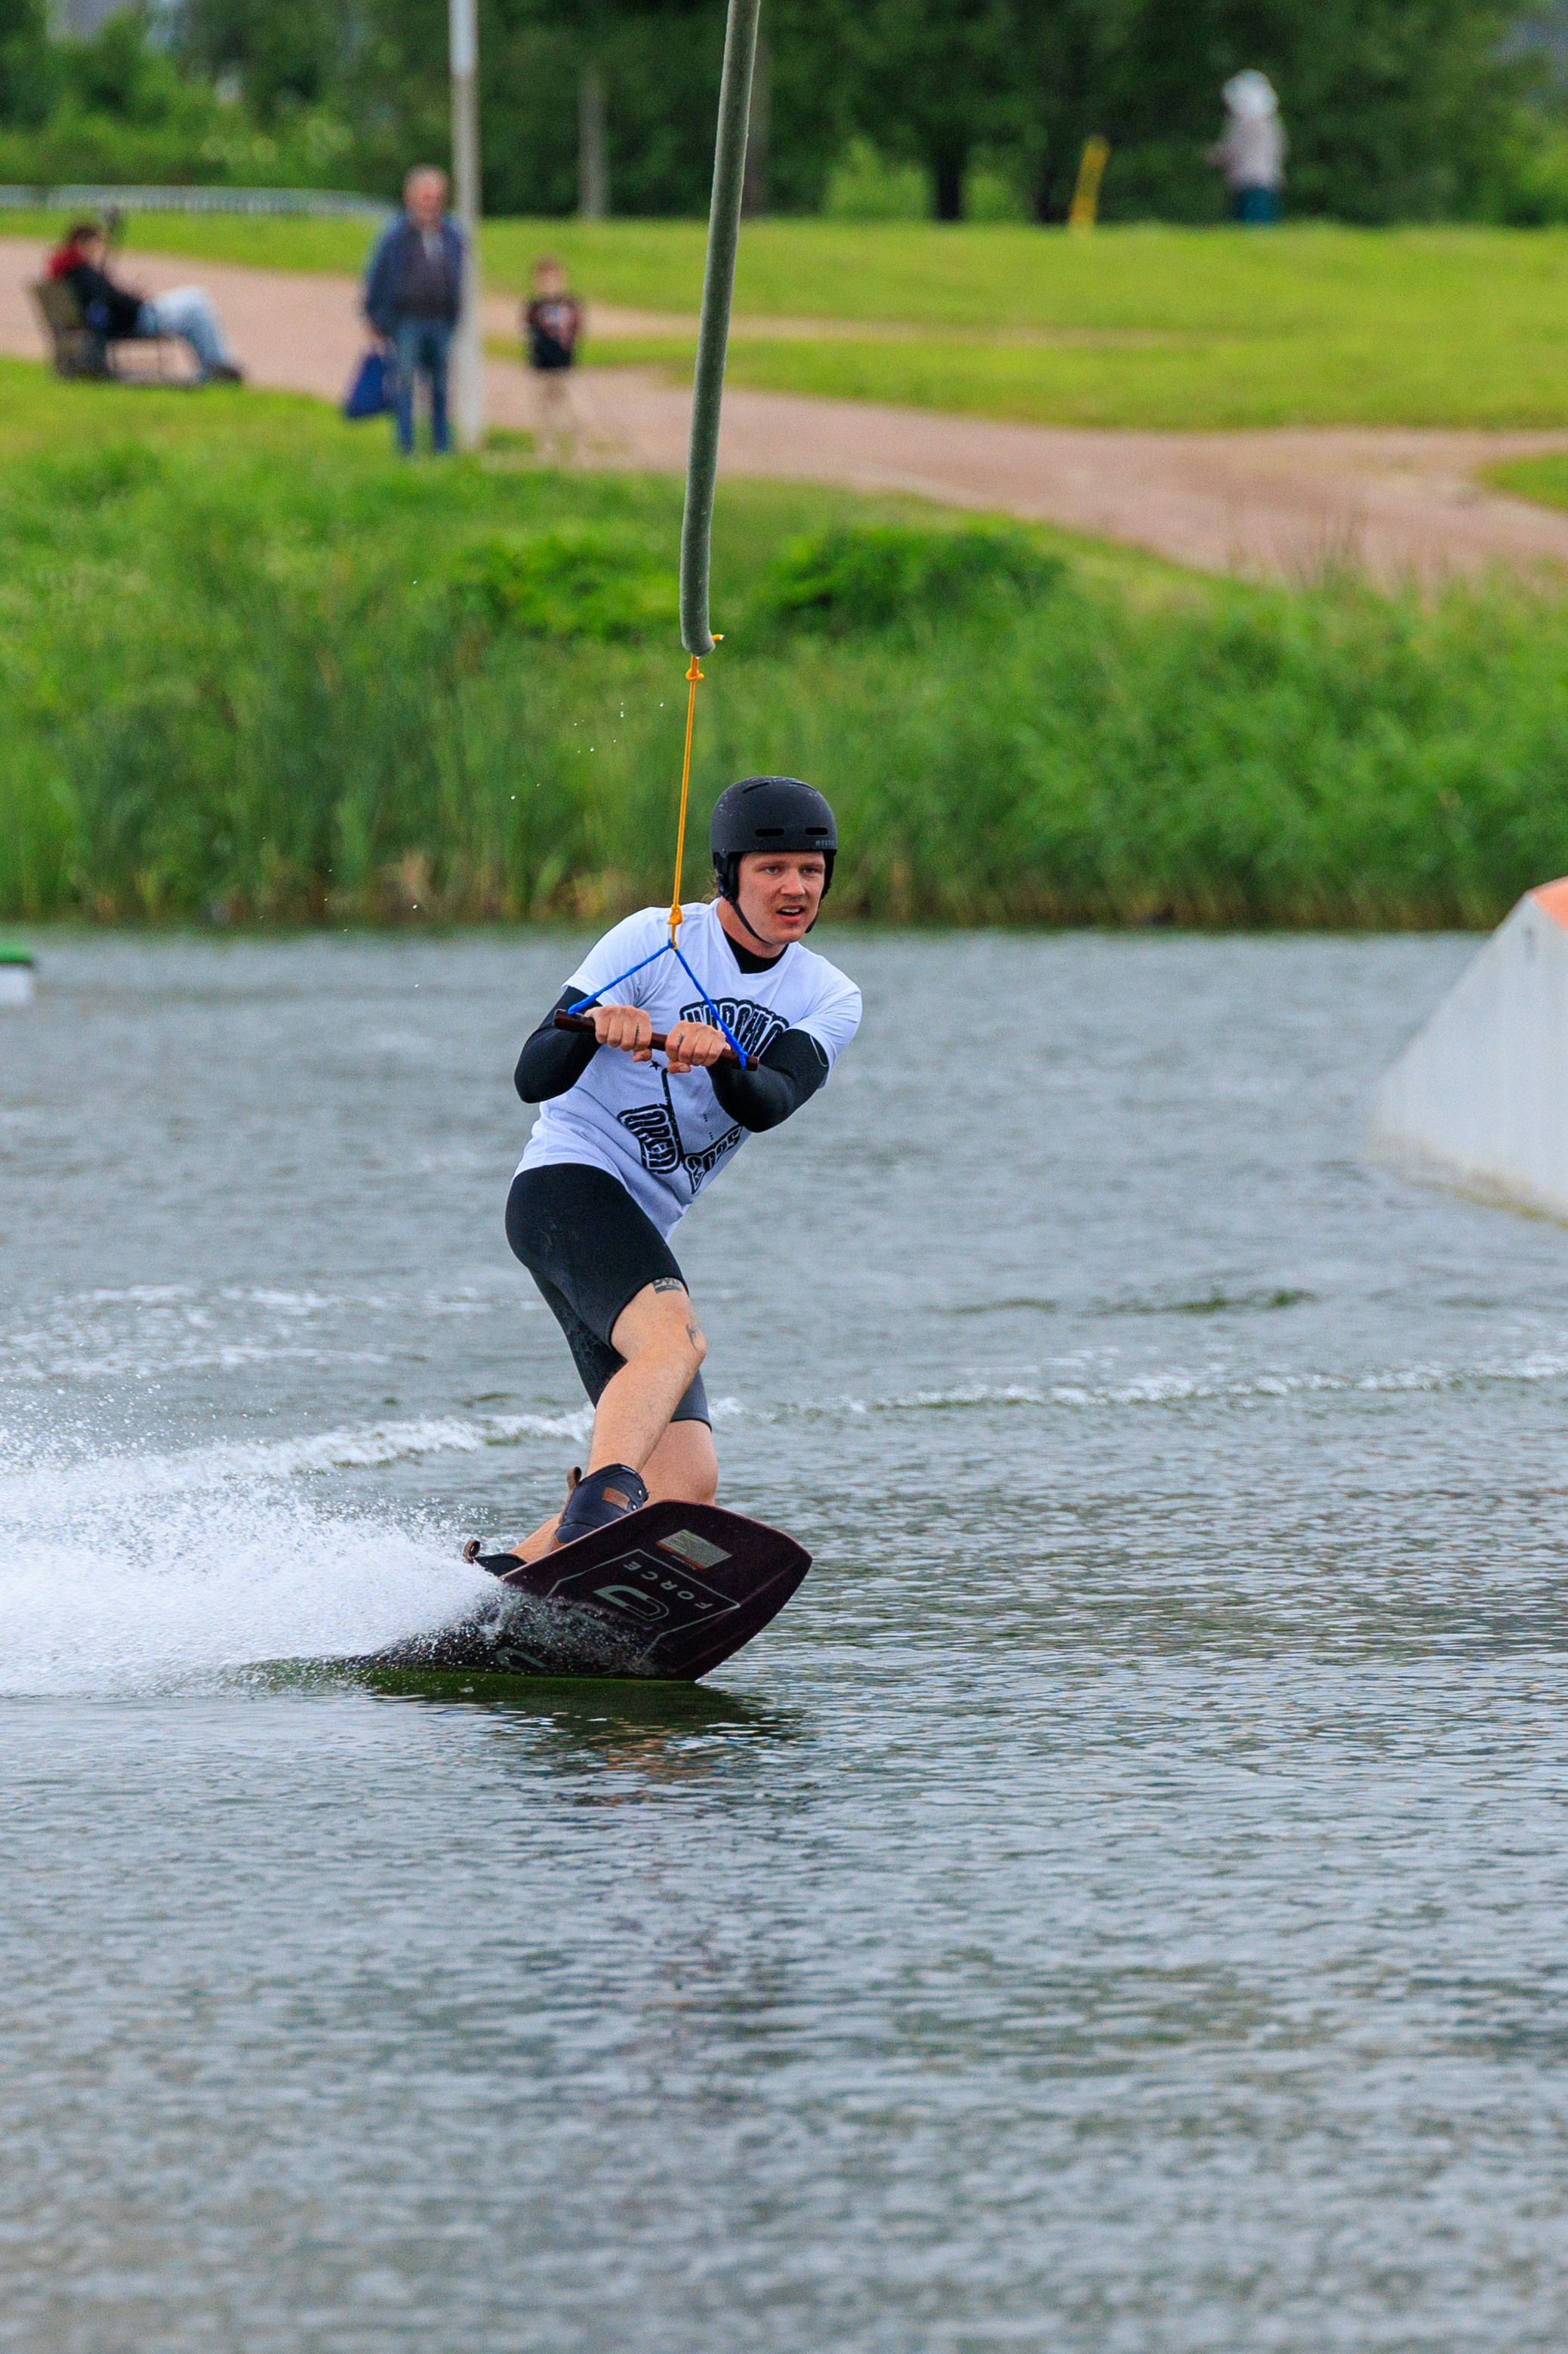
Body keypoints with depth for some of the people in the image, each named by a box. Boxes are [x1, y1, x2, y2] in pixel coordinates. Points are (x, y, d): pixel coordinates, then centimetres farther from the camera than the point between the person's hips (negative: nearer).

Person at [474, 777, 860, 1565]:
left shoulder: (829, 1001, 9)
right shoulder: (655, 941, -3)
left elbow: (768, 1104, -12)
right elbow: (533, 1077, -9)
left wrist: (719, 1058, -33)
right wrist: (594, 1027, -30)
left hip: (638, 1233, 6)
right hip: (567, 1183, -6)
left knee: (686, 1479, -7)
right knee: (675, 1336, -35)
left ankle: (505, 1573, -2)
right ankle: (602, 1498, -54)